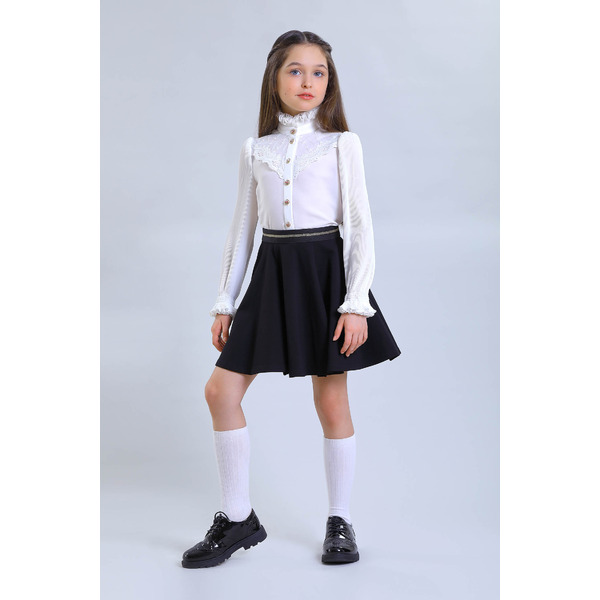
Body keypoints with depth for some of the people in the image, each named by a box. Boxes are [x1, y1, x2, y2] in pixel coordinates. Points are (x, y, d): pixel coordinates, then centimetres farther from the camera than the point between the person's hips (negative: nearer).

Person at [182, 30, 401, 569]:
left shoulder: (342, 143, 2)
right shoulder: (255, 149, 11)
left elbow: (360, 225, -3)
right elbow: (243, 227, 14)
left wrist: (356, 302, -12)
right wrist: (225, 301, 11)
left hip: (325, 270, -4)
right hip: (272, 271, 4)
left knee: (332, 401, 1)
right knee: (222, 389, -2)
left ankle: (340, 521, 18)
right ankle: (238, 519, 12)